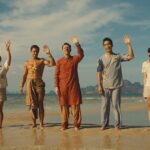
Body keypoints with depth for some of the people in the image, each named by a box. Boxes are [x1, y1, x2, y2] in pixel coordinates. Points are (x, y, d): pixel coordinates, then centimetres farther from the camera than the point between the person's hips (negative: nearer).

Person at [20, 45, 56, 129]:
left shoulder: (42, 61, 5)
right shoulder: (27, 63, 12)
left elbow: (53, 64, -11)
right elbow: (24, 75, 14)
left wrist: (49, 53, -19)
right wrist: (21, 87, 7)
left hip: (39, 83, -1)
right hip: (30, 84, 2)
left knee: (40, 104, -3)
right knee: (32, 103, -2)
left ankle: (41, 124, 4)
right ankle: (34, 122, 12)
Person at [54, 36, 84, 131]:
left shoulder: (75, 59, 5)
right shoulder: (59, 61, 6)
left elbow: (81, 55, -18)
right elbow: (56, 74, 4)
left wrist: (77, 44, -32)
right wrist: (56, 86, -4)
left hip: (74, 86, -1)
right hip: (63, 86, 1)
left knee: (75, 105, -1)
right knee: (64, 105, 4)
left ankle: (77, 124, 5)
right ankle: (64, 124, 11)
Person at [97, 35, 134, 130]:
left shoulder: (118, 56, 7)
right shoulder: (102, 59, 6)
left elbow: (131, 56, -4)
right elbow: (99, 73, 2)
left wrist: (129, 44, -12)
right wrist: (99, 85, -6)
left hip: (117, 85, 0)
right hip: (105, 86, 0)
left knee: (116, 104, 0)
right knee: (105, 105, 2)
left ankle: (118, 124, 8)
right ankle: (104, 124, 10)